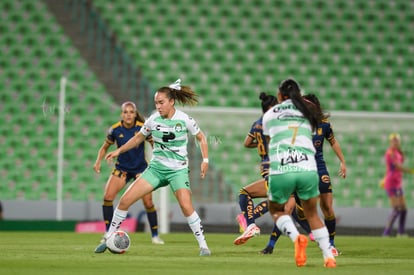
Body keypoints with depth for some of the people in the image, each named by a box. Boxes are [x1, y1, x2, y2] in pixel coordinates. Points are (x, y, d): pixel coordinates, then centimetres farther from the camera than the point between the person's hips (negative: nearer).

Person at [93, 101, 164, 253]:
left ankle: (155, 235, 12)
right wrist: (98, 161, -10)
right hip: (122, 168, 1)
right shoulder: (115, 130, -9)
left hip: (141, 168, -1)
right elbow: (104, 147, 5)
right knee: (107, 196, -16)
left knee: (148, 202, -6)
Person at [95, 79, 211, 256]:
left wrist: (205, 160, -6)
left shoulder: (185, 120, -10)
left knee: (186, 205, -27)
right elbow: (138, 138, 15)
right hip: (156, 168, 4)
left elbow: (201, 138, 5)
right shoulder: (153, 120, -2)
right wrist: (119, 150, 8)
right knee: (125, 200, -5)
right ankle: (108, 238, 10)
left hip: (178, 170, -4)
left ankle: (203, 245, -14)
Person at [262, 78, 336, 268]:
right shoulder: (307, 113, 19)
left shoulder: (269, 115, 16)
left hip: (280, 171, -1)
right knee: (312, 214, 21)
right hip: (308, 169, 1)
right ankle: (329, 256, 10)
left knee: (276, 210, 23)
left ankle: (296, 237, -5)